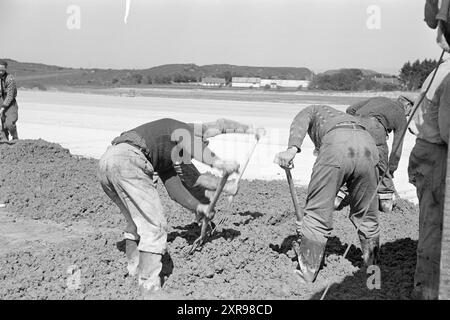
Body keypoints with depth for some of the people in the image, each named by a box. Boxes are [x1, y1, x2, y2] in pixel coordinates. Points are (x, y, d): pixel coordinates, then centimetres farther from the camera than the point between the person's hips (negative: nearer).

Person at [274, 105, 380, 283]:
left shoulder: (313, 111, 35)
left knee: (317, 214, 6)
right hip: (368, 146, 5)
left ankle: (306, 275, 15)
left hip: (336, 145, -5)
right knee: (367, 216, 22)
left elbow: (300, 123, 6)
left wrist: (292, 149, -12)